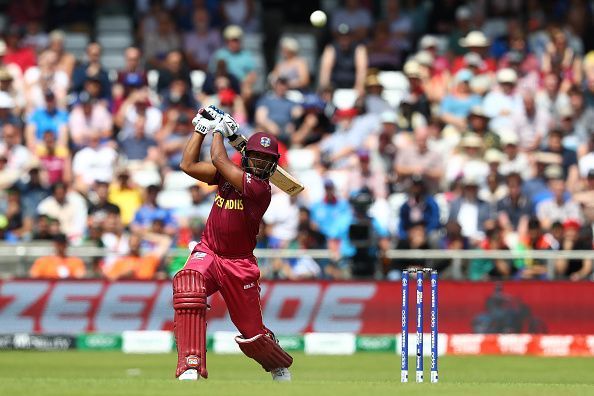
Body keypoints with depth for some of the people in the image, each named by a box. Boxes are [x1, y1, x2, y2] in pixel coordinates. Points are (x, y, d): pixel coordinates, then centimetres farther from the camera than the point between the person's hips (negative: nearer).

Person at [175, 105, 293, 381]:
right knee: (187, 288, -31)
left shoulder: (260, 188, -18)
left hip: (238, 264, -4)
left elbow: (218, 159, -22)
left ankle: (281, 370, 39)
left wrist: (219, 130, -5)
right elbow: (188, 165, 4)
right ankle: (191, 367, -35)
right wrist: (201, 128, 2)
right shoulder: (228, 175, 3)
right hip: (208, 252, 4)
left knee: (252, 332, 4)